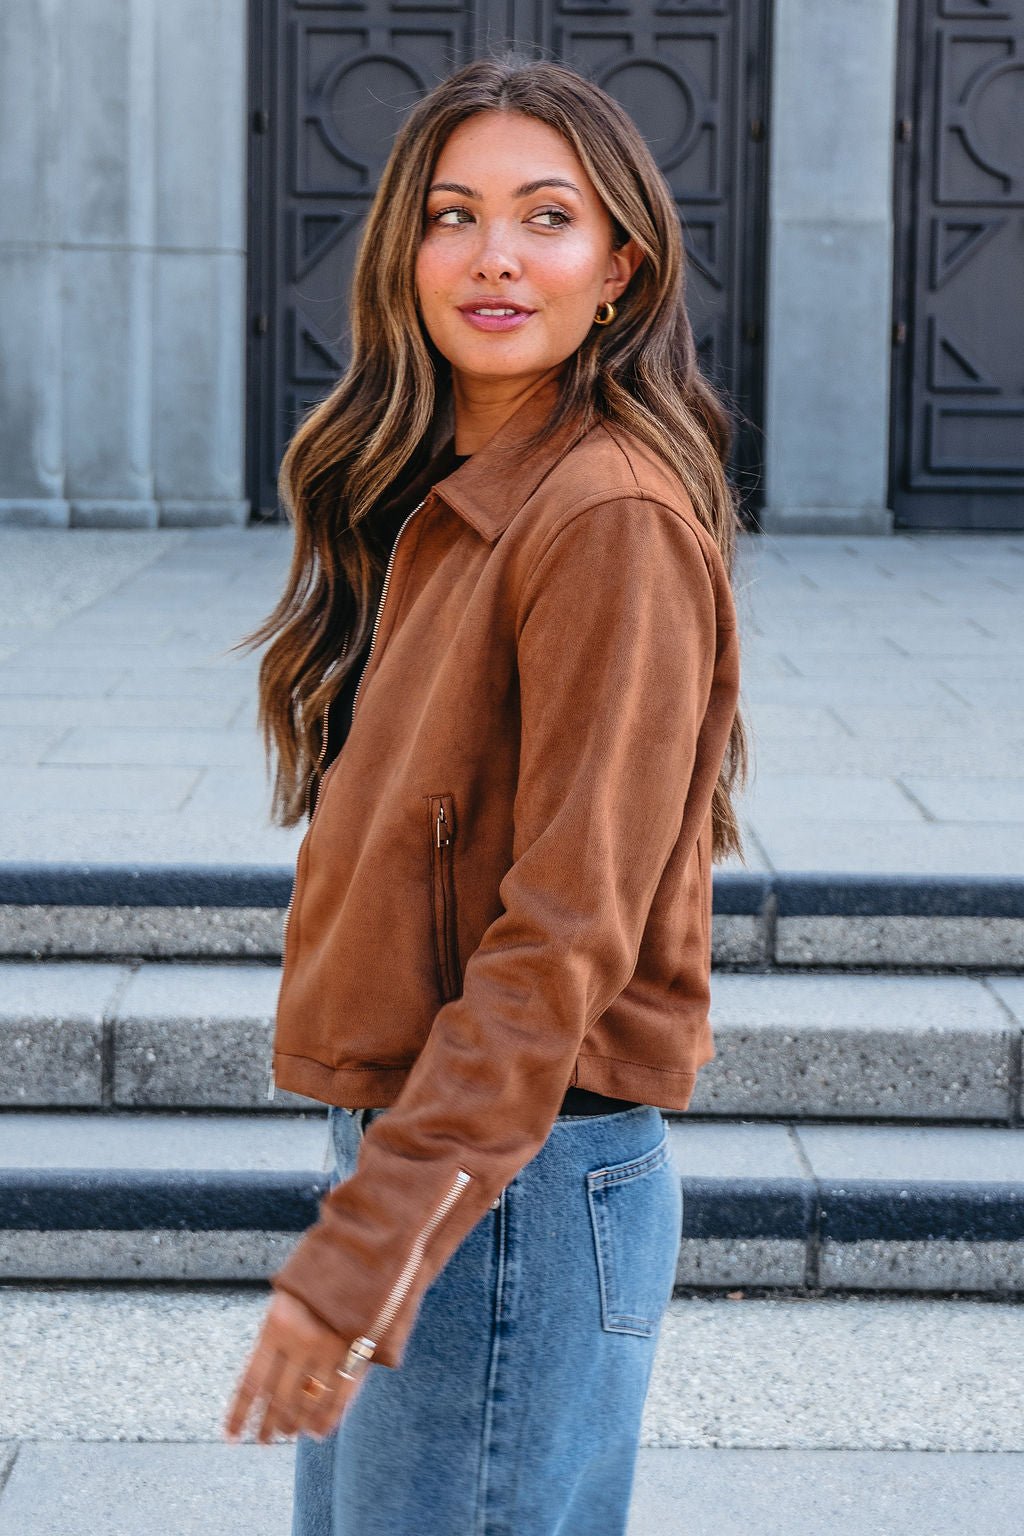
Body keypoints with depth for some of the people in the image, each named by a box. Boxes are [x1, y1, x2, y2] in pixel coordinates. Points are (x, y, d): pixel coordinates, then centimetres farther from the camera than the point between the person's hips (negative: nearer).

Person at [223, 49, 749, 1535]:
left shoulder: (611, 519, -17)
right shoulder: (435, 495, 12)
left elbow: (566, 937, -21)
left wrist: (355, 1256, -23)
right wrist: (364, 1211, 11)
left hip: (521, 1178, -9)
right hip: (411, 1132, 9)